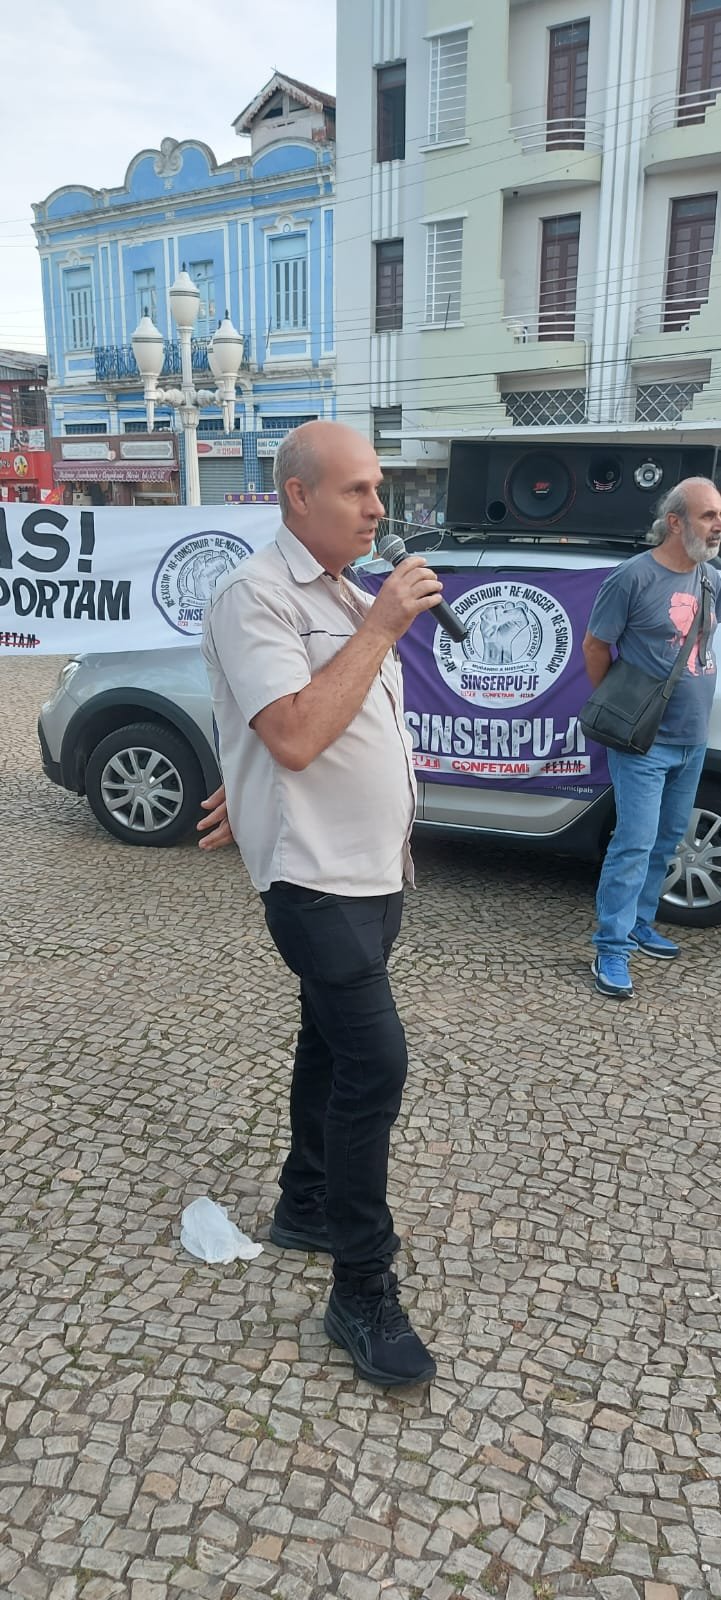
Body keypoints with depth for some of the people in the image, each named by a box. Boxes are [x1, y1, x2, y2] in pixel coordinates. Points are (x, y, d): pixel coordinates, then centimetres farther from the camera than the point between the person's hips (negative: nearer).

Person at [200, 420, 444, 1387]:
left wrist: (258, 795, 20)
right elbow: (295, 735, -27)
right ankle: (363, 1294, 2)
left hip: (375, 871, 9)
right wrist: (381, 627, -21)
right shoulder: (255, 597, -14)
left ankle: (305, 1208, 36)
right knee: (376, 1062, -12)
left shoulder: (347, 594, 15)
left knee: (332, 1045, 18)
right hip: (317, 878, -9)